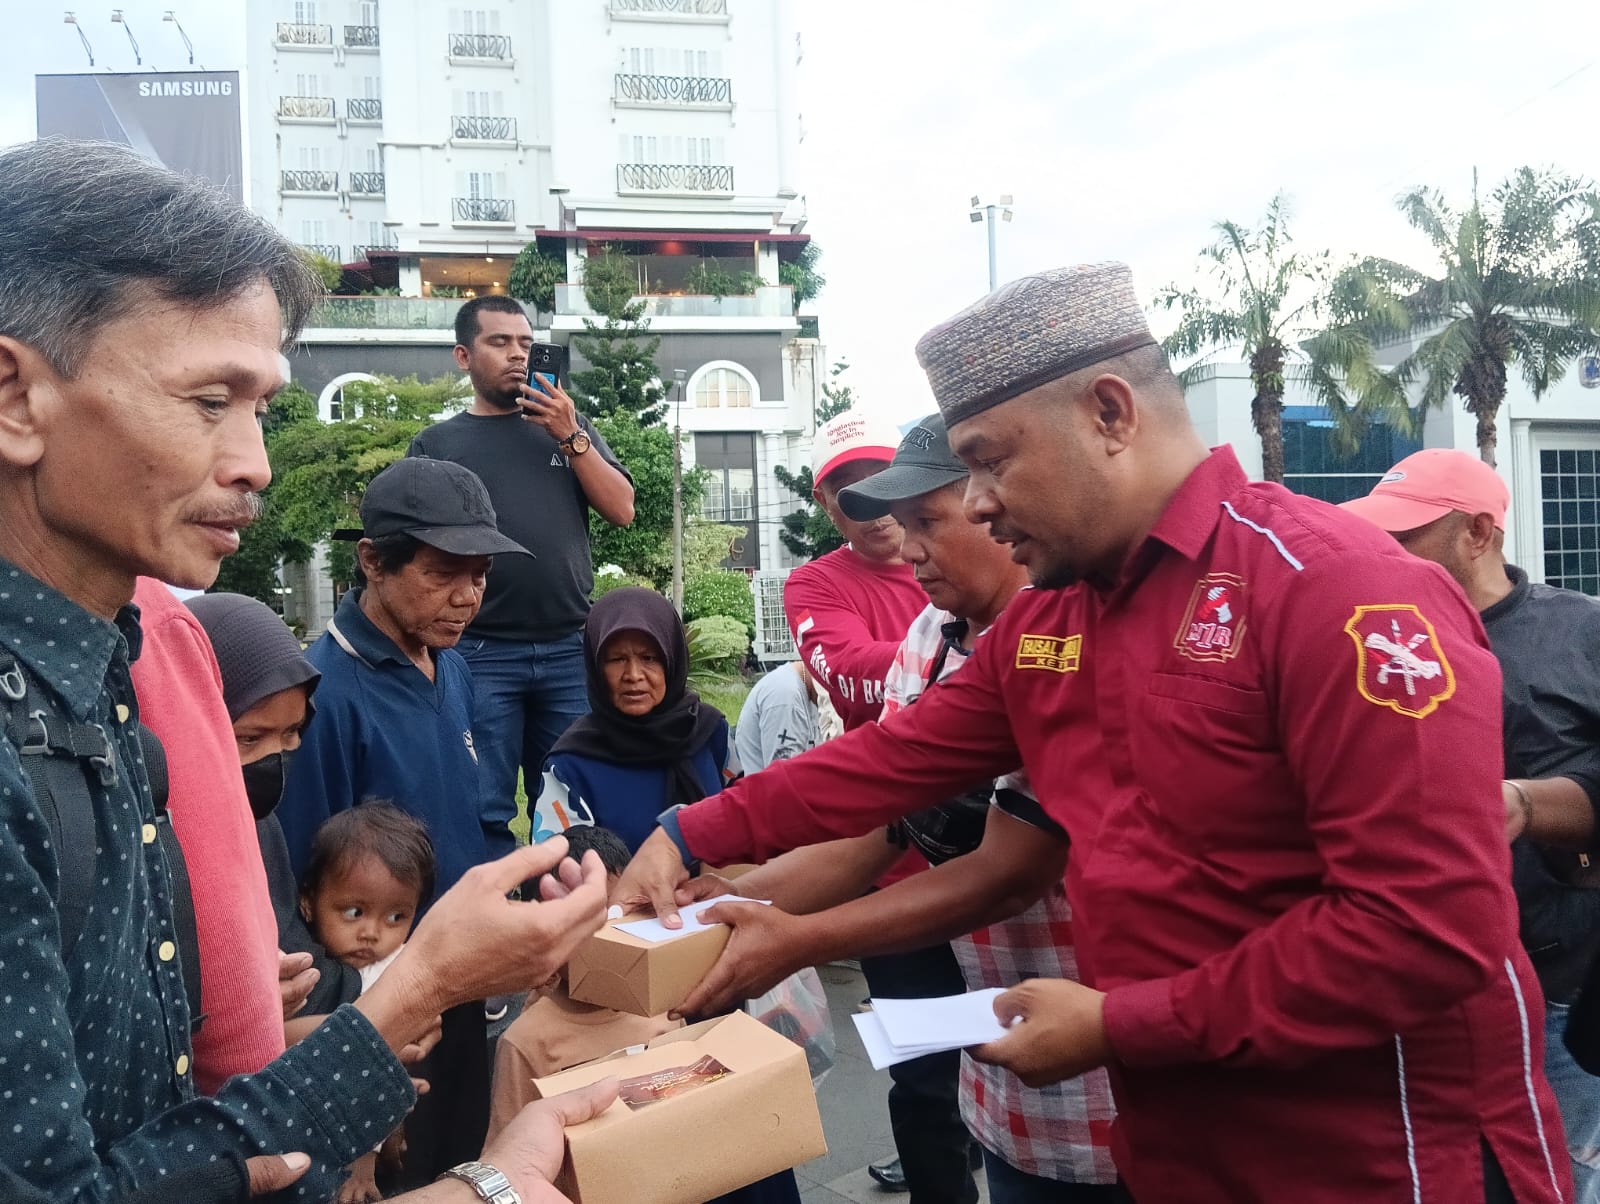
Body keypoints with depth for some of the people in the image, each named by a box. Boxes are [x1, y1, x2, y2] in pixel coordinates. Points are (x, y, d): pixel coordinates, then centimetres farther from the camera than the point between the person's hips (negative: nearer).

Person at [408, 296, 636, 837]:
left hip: (570, 650, 2)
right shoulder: (436, 445, 10)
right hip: (481, 654, -1)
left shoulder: (567, 424, 15)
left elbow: (622, 509, 5)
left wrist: (570, 437, -5)